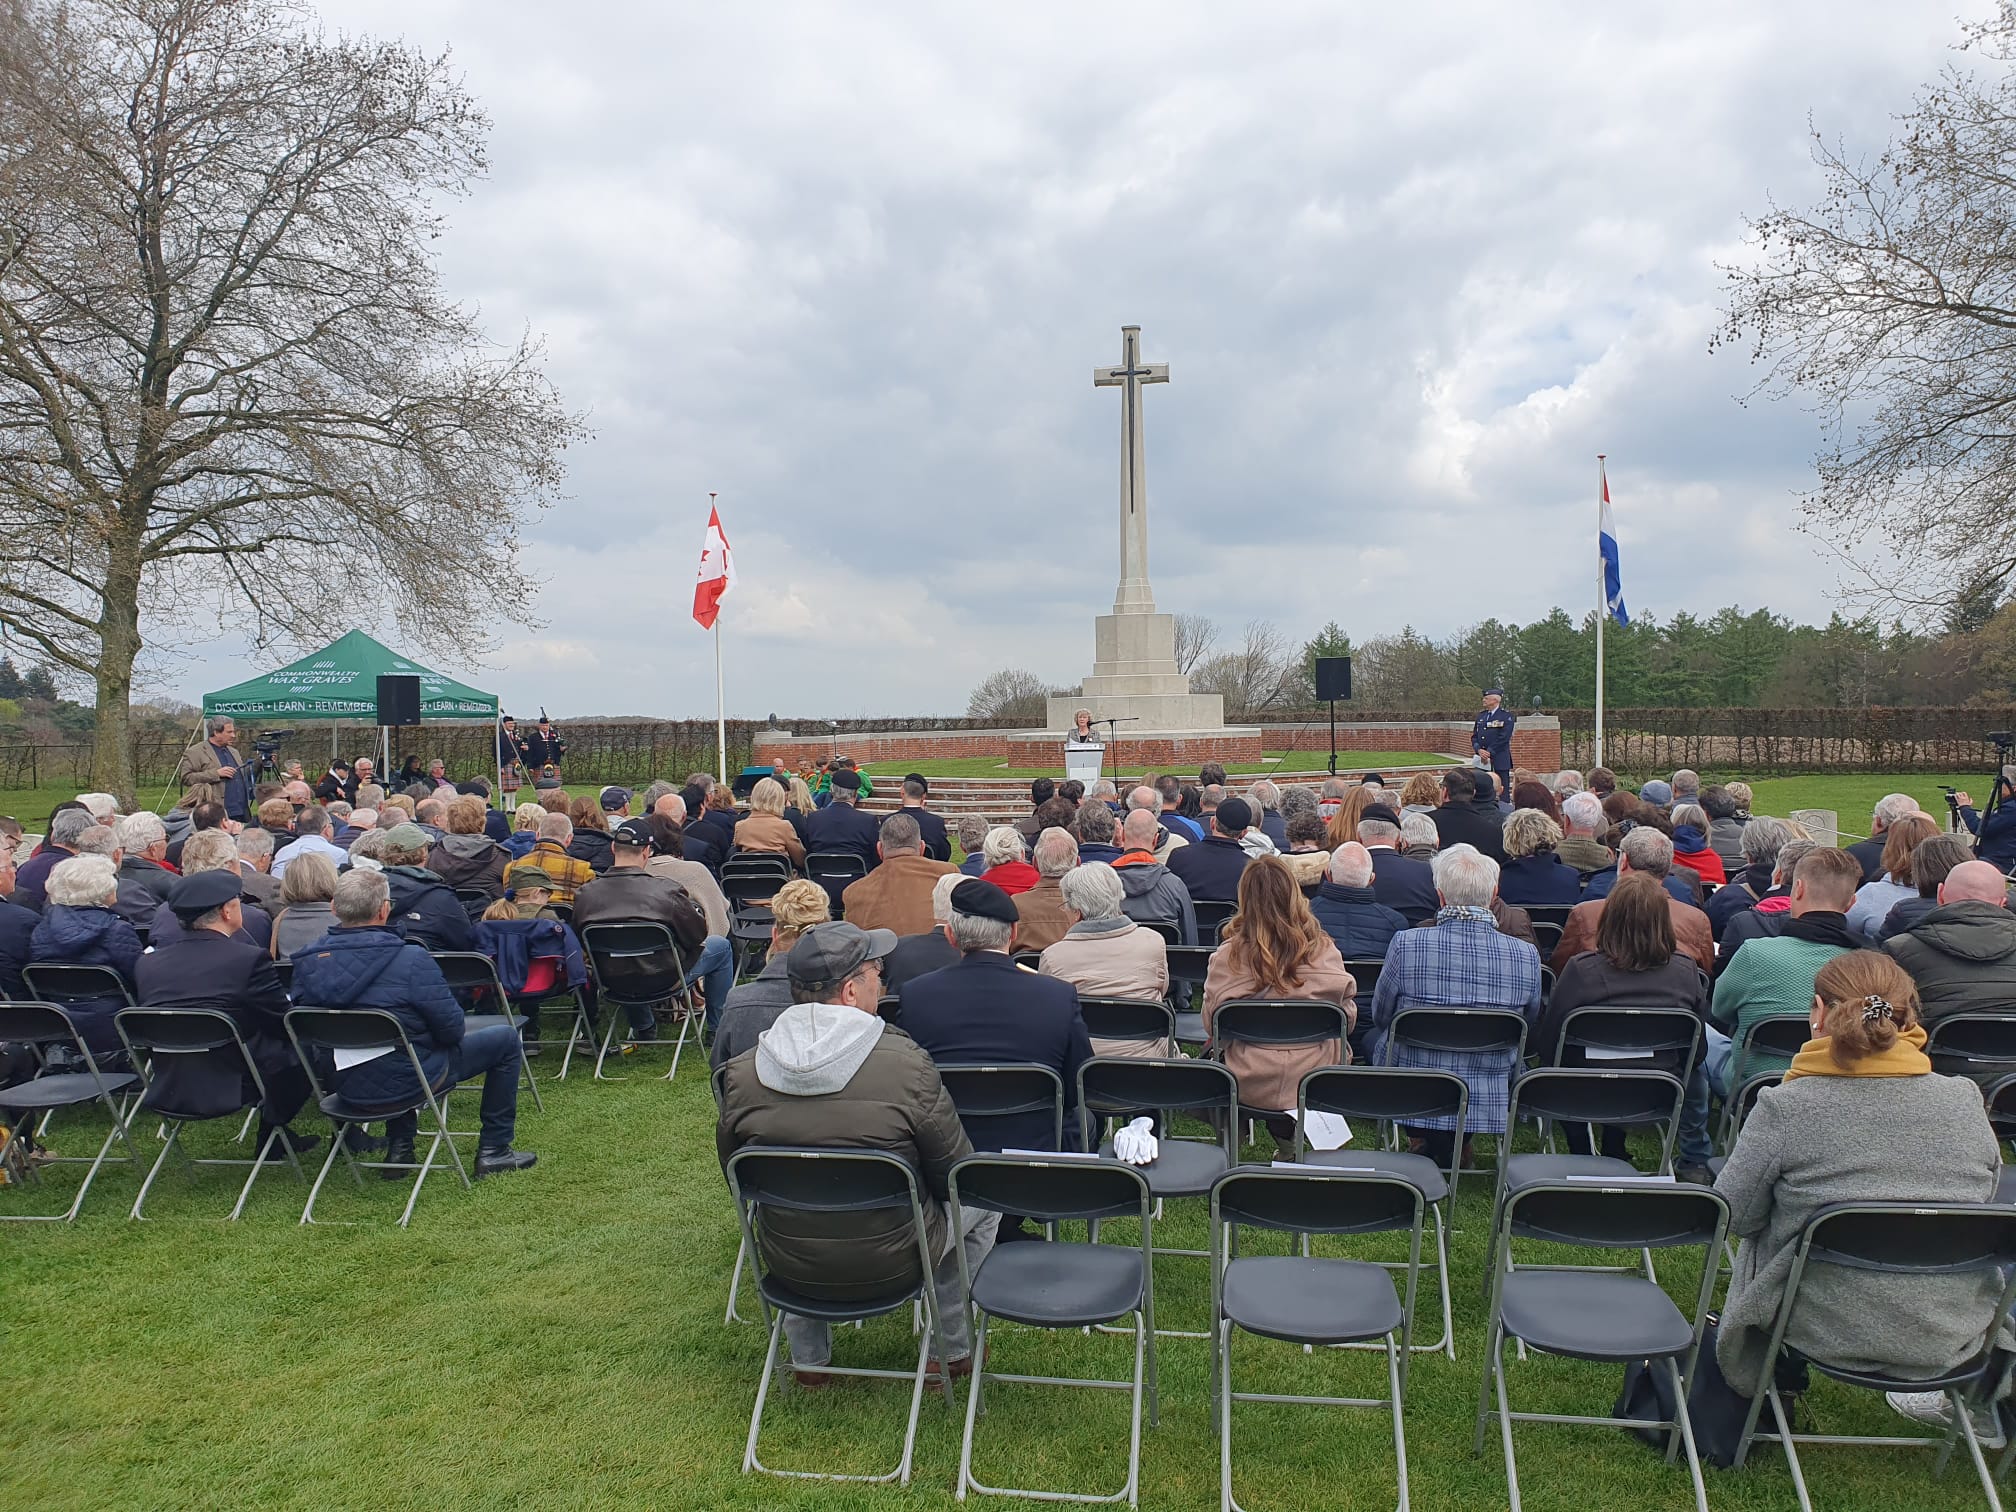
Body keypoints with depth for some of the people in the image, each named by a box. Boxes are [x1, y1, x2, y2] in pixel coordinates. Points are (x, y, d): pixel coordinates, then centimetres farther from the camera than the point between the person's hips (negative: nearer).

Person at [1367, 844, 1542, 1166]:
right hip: (1493, 1106, 2)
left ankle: (1432, 1140, 22)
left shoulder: (1406, 944, -18)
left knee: (1373, 1037, 28)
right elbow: (1529, 1021, 7)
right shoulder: (1527, 956, -12)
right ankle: (1454, 1143, 25)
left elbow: (1380, 1017, 0)